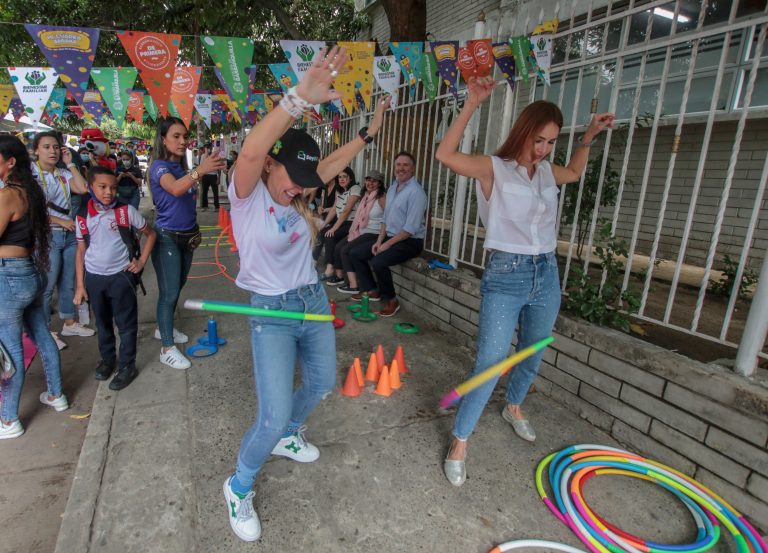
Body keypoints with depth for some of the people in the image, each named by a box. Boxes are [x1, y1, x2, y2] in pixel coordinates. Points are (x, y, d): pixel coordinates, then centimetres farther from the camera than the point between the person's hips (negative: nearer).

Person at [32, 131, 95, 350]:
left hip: (70, 234, 6)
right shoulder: (31, 173, -5)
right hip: (47, 236, -6)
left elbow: (83, 189, -6)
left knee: (68, 282, 14)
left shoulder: (63, 173, 11)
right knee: (47, 286, 0)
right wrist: (61, 221, -13)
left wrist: (70, 163, -1)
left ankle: (69, 323, 27)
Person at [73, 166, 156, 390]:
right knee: (102, 322, 18)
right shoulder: (83, 216, -1)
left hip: (121, 276, -3)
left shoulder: (126, 211, -10)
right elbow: (81, 251, 6)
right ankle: (107, 359, 37)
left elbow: (150, 234, 2)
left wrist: (141, 261, -7)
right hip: (94, 277, 3)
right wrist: (80, 285, 5)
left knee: (126, 323, 5)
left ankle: (127, 366, 18)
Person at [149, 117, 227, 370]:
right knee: (169, 292, -4)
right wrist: (199, 170, -51)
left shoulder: (182, 167, 10)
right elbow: (175, 189, -36)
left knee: (177, 287, 17)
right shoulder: (159, 166, -13)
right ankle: (167, 349, 5)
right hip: (167, 237, -8)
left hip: (187, 236, 8)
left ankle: (163, 328, 36)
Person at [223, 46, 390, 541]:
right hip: (272, 315, -7)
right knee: (273, 418, -9)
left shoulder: (294, 191, 2)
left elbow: (334, 162, 13)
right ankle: (239, 488, 22)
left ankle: (288, 437, 51)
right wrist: (301, 98, -45)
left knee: (322, 384, 20)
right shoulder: (248, 195, -16)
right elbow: (250, 152, -36)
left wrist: (369, 132, 17)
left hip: (314, 302, 8)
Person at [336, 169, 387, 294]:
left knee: (346, 250, -16)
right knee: (338, 247, -1)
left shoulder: (382, 197, -12)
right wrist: (353, 231, 12)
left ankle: (353, 286, -10)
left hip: (374, 234, -8)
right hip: (361, 232, 8)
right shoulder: (366, 196, 14)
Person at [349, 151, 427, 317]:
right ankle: (371, 290, 18)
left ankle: (391, 301, -9)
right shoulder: (392, 188, 11)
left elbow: (411, 228, -22)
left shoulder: (415, 192, -16)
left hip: (410, 241, -9)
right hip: (390, 237, 9)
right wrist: (379, 241, 3)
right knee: (355, 253, 7)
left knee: (378, 262, -30)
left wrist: (387, 244, -18)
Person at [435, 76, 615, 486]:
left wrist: (589, 136, 26)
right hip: (505, 274, -6)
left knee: (532, 357, 20)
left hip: (546, 274, 7)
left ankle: (513, 407, 47)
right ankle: (460, 441, 7)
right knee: (490, 363, -8)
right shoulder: (494, 168, -8)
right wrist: (473, 104, -24)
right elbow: (445, 155, -24)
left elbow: (575, 172, 34)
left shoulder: (548, 172, 10)